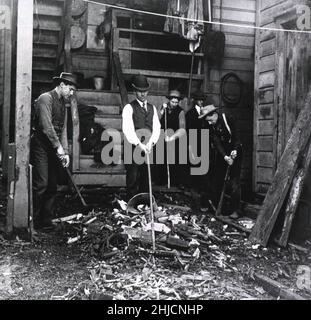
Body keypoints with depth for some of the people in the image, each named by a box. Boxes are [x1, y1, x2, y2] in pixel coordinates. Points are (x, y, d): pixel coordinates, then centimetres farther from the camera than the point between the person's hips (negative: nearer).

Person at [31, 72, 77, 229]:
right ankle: (33, 221, -3)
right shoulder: (45, 98, -8)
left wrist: (65, 152, 4)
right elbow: (46, 126, -17)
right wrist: (58, 147, -19)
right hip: (41, 147, -8)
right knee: (41, 184, -12)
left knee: (52, 186, 7)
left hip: (55, 150, 8)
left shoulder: (63, 104, 17)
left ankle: (46, 222, 13)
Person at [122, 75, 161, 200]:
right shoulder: (129, 108, -2)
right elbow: (127, 129, -13)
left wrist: (151, 143, -10)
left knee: (146, 178, 9)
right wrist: (139, 144, -21)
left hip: (148, 148, 5)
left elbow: (156, 128, 7)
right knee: (133, 178, -3)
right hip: (133, 147, -5)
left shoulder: (152, 108, 15)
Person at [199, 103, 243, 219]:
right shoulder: (210, 126, -7)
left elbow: (236, 137, -16)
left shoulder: (228, 120, -17)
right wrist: (225, 156, -27)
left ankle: (234, 210, -5)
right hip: (220, 154, 5)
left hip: (234, 152, -4)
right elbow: (216, 142, -15)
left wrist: (234, 150, -31)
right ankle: (214, 206, 21)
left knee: (234, 183, -8)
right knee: (215, 181, 8)